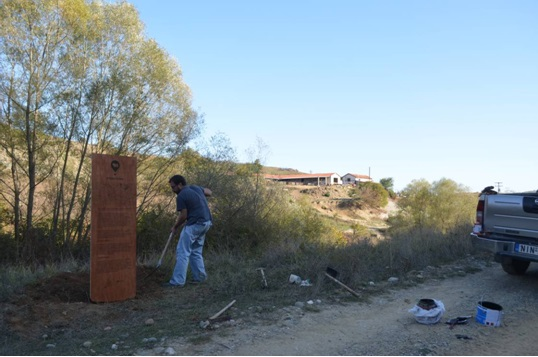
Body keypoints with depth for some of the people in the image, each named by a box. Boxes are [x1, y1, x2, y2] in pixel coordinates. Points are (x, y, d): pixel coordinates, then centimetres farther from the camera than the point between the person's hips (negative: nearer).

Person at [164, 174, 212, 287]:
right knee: (196, 251, 19)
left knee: (182, 252, -3)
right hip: (206, 222, 9)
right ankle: (200, 276, 21)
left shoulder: (181, 196, -10)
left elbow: (183, 216, -9)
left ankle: (177, 281, -4)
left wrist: (175, 227, 6)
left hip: (194, 224, -9)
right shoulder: (195, 187, 12)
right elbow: (209, 192, 26)